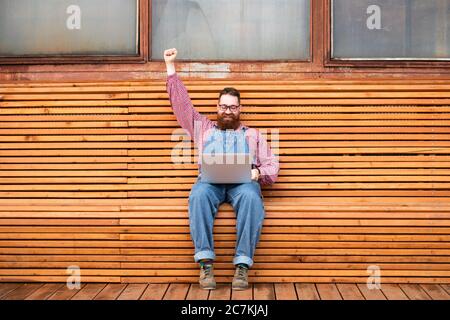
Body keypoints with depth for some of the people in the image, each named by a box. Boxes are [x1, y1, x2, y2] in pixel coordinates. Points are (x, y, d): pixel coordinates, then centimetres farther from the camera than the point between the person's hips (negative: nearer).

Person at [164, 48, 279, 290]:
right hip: (210, 180, 1)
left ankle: (242, 264, -36)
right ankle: (205, 262, -36)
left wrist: (257, 173, -7)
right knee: (199, 194, -37)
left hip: (243, 181, 0)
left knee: (251, 197, -37)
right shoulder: (203, 128, 31)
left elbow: (272, 166, 17)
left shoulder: (252, 134, 28)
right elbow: (181, 102, 29)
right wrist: (170, 66, 27)